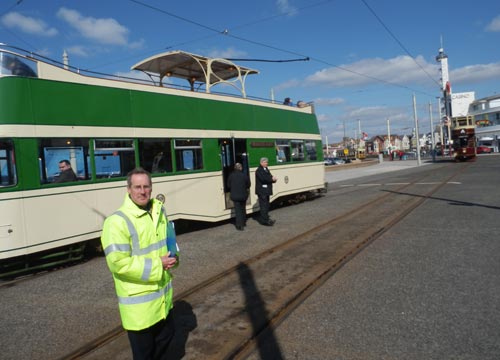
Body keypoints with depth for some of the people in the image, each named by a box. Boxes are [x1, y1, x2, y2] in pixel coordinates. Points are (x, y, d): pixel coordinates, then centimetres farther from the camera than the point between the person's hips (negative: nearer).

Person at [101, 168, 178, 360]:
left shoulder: (158, 211, 2)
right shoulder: (117, 221, -22)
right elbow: (118, 263, -27)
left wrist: (173, 257, -3)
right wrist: (156, 266, -23)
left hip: (163, 295, 7)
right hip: (139, 302, -7)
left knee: (166, 336, 26)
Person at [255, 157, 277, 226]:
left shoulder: (266, 169, 17)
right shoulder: (259, 170, -12)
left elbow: (269, 177, 13)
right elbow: (263, 179, -24)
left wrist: (273, 179, -10)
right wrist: (272, 179, -15)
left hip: (266, 190, 9)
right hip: (262, 191, -9)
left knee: (266, 205, 13)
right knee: (263, 205, -7)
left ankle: (264, 219, 22)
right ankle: (265, 221, -4)